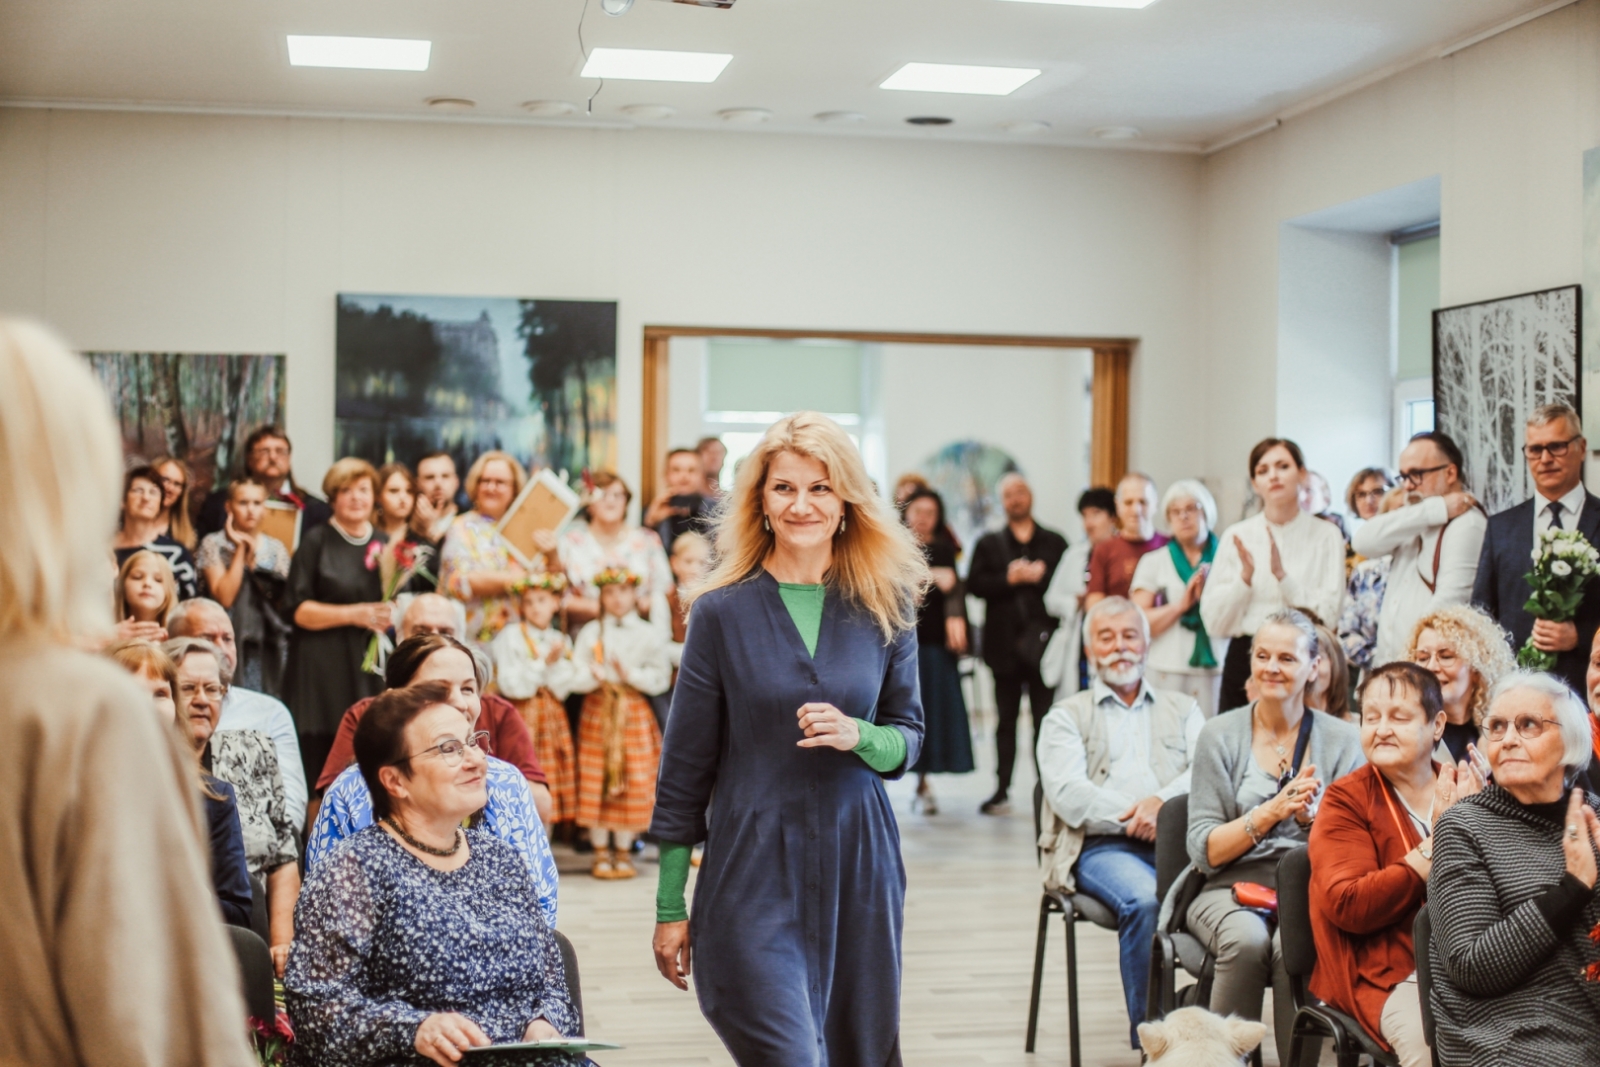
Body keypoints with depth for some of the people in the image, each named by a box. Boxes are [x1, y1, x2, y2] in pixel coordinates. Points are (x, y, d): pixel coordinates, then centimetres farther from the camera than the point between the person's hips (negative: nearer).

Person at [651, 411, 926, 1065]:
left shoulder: (885, 608, 4)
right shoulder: (723, 611, -2)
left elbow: (910, 737, 10)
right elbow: (685, 765, 1)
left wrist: (858, 737, -14)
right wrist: (670, 906, 0)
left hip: (859, 866, 3)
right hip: (753, 871, -3)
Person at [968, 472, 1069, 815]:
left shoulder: (1055, 542, 10)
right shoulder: (988, 544, 12)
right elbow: (974, 584, -2)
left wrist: (1039, 576, -13)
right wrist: (1009, 579, -13)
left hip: (1044, 642, -1)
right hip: (1005, 643, 1)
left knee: (1046, 720, 0)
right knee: (1006, 720, 6)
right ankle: (1002, 790, 10)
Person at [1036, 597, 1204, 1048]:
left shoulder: (1182, 709, 25)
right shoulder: (1066, 717, 18)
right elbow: (1067, 794, 0)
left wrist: (1162, 802, -13)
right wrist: (1134, 821, -12)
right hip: (1101, 846, -2)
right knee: (1144, 899, -34)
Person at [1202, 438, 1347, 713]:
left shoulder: (1327, 535, 3)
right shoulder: (1238, 536, 6)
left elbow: (1328, 614, -6)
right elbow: (1213, 621, 2)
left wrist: (1282, 575, -16)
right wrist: (1245, 576, -12)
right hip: (1245, 660, 1)